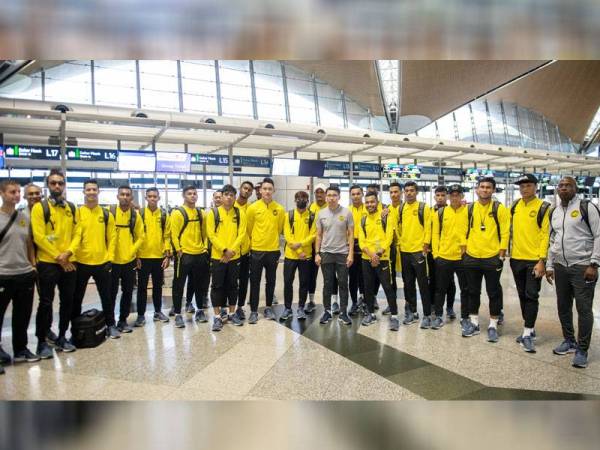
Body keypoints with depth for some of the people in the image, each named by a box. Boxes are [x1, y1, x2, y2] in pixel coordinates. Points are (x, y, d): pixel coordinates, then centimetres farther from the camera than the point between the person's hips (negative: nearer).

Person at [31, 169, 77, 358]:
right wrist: (58, 257, -13)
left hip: (69, 263, 5)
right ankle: (42, 341, 14)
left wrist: (68, 252, -10)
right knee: (46, 302, 0)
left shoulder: (71, 208, 10)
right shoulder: (39, 207, -5)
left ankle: (61, 337, 24)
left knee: (67, 301, 10)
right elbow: (39, 237, -12)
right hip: (48, 263, -5)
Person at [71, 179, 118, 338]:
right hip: (81, 262, -1)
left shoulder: (106, 214, 4)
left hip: (102, 262, 1)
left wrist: (110, 258, -2)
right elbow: (74, 236, -7)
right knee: (77, 298, 11)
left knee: (106, 296, 10)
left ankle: (111, 325, 22)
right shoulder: (77, 213, -1)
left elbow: (112, 237, 4)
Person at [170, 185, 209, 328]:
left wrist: (205, 247, 9)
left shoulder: (201, 213, 12)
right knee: (179, 285, 2)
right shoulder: (177, 212, -6)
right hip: (184, 255, -5)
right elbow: (174, 234, -10)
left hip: (200, 254, 6)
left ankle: (200, 311, 27)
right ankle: (178, 314, 11)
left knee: (200, 284, 14)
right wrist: (178, 250, -14)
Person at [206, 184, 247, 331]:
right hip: (217, 256, -2)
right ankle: (217, 316, 11)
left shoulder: (240, 213, 4)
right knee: (217, 286, 3)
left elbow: (241, 234, -2)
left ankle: (232, 313, 25)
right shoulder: (213, 213, -2)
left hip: (234, 257, 2)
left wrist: (232, 250, -13)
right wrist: (224, 249, -16)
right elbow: (211, 234, -8)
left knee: (232, 285, 12)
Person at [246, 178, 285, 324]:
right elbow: (249, 229, 3)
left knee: (271, 281, 11)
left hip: (273, 251, 2)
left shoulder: (280, 209, 0)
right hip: (256, 250, -2)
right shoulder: (253, 208, -5)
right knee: (255, 282, 4)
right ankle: (254, 311, 14)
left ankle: (268, 308, 25)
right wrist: (254, 242, 9)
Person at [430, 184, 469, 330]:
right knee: (441, 288, 9)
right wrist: (435, 253, -1)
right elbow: (435, 234, 4)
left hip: (463, 257, -1)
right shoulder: (440, 213, 2)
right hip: (443, 257, 1)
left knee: (465, 289, 10)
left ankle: (465, 317, 24)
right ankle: (438, 316, 22)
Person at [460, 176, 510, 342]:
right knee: (473, 291, 12)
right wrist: (464, 252, 3)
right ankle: (473, 323, 25)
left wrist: (501, 256, -10)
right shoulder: (469, 209, 5)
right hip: (472, 257, 3)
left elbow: (505, 233, -6)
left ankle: (493, 326, 17)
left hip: (492, 257, -3)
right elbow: (463, 231, 7)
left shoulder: (500, 208, -5)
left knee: (493, 293, 6)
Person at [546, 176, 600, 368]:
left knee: (584, 309, -1)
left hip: (582, 266, -6)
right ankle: (569, 341, 29)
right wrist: (549, 266, 13)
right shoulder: (554, 212, 13)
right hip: (560, 267, 6)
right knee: (563, 307, 13)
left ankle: (582, 350, 10)